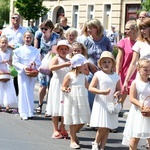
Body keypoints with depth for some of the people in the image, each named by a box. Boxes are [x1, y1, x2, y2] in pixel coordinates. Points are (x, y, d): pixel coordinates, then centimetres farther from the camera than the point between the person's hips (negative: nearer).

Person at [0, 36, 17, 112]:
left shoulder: (9, 53, 3)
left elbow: (11, 64, 6)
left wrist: (7, 61, -14)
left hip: (7, 73, 2)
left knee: (8, 89, -2)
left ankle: (7, 106, -1)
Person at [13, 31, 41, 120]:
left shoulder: (36, 51, 9)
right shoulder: (18, 50, 1)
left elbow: (39, 62, 6)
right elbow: (15, 62, -2)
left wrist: (35, 63, -16)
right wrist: (23, 67, -17)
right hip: (23, 73, -2)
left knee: (30, 92, 6)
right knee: (23, 92, -5)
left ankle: (30, 112, 12)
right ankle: (24, 113, -4)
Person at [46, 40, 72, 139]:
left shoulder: (68, 61, 13)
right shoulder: (56, 58, -3)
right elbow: (51, 67, -25)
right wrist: (64, 65, -32)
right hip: (57, 85, -5)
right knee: (56, 108, -1)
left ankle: (62, 128, 19)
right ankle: (56, 130, 5)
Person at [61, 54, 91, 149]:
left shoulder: (83, 76, 9)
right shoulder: (69, 75, -8)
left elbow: (88, 87, 19)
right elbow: (63, 87, -7)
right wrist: (65, 89, -28)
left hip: (82, 101, 6)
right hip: (72, 101, -6)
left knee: (83, 121, 8)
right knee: (73, 121, 1)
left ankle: (74, 134, 33)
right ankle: (73, 141, 11)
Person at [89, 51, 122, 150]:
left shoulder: (116, 77, 6)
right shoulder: (98, 75, -4)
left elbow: (119, 89, 15)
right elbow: (90, 88, -8)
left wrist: (117, 93, -9)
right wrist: (102, 92, -21)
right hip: (101, 104, -4)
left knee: (107, 128, 6)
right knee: (102, 127, -9)